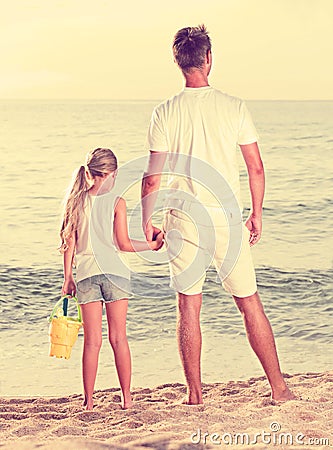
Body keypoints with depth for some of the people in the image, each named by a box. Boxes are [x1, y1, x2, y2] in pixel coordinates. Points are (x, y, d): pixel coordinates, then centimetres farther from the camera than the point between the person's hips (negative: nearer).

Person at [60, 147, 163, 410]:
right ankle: (127, 397, 8)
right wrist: (153, 245, 7)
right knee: (119, 338, 4)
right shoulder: (117, 202, -3)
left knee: (92, 340, 5)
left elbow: (70, 243, 6)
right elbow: (124, 244, -5)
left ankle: (89, 401, 4)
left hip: (86, 274, 2)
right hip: (115, 271, -2)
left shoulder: (78, 201, 6)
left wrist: (68, 278, 12)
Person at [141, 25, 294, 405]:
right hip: (227, 218, 0)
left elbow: (152, 177, -4)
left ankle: (195, 395, 10)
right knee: (250, 303, 9)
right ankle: (278, 387, 14)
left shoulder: (165, 113, -4)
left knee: (188, 308, 7)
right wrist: (256, 214, 13)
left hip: (184, 220, 0)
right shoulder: (234, 107, -2)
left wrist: (146, 220, 8)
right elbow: (256, 167, 1)